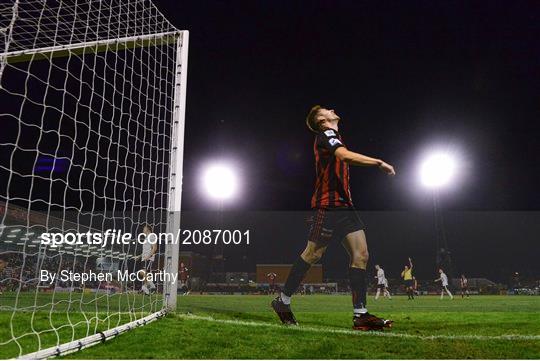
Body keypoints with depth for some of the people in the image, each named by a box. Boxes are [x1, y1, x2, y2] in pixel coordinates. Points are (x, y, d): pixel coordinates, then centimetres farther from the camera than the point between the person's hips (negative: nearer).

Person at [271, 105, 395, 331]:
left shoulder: (333, 136, 22)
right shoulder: (326, 134, -7)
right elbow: (345, 156, -26)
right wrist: (379, 163, -23)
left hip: (343, 205, 9)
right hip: (327, 205, -9)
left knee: (360, 253, -1)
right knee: (313, 254, -3)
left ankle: (360, 314, 1)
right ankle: (283, 301, 15)